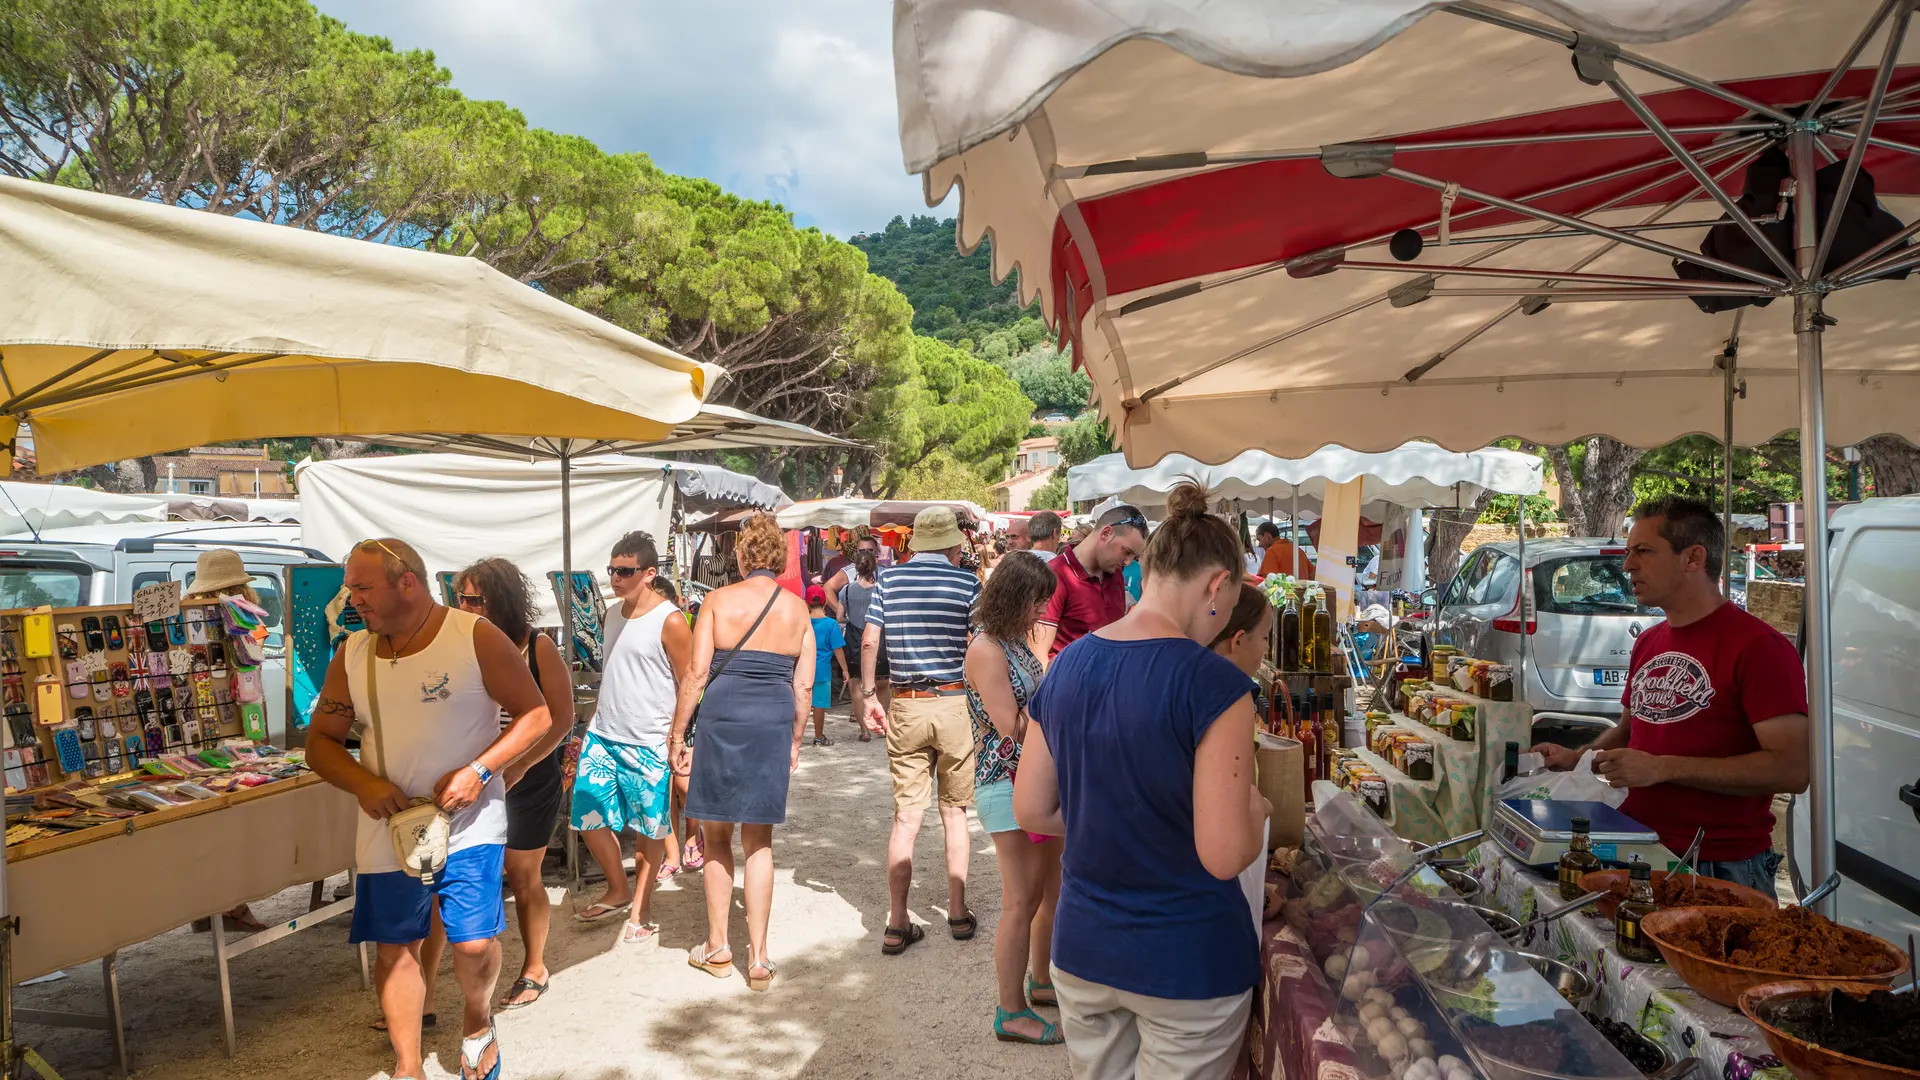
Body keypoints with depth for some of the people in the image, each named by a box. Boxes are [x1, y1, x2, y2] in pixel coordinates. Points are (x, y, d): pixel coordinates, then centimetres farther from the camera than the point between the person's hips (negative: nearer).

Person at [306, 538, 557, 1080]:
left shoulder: (476, 637, -10)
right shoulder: (352, 654, 4)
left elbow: (536, 716, -9)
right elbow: (320, 740, 10)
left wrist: (478, 772, -21)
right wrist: (363, 784, -10)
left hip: (469, 825, -4)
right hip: (388, 827, 4)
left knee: (474, 943, -7)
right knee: (395, 948, 8)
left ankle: (478, 1020, 26)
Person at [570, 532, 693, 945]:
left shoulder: (669, 621, -12)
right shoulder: (612, 614, 10)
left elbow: (689, 685, -10)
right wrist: (592, 725, 18)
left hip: (649, 745, -7)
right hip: (602, 737, 7)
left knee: (651, 829, 6)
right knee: (589, 818, 9)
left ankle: (641, 908, 23)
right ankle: (618, 891, 31)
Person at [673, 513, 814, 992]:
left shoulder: (719, 600, -3)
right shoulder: (798, 609, 5)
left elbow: (697, 673, -6)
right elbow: (804, 686, 5)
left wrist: (677, 735, 2)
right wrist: (794, 741, 16)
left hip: (723, 717, -2)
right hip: (775, 721, 2)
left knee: (718, 835, 14)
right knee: (759, 841, 12)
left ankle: (717, 948, 21)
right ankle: (758, 957, 11)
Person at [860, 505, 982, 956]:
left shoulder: (889, 578, 3)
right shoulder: (967, 582, -4)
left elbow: (869, 641, -1)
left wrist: (870, 695, 5)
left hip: (906, 707, 2)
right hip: (955, 704, -1)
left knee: (906, 814, 6)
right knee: (954, 811, 12)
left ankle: (898, 924, 8)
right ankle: (958, 913, 20)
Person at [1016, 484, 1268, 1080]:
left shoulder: (1065, 667, -2)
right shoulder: (1214, 684, -20)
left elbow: (1031, 811, 3)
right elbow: (1224, 856, -21)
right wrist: (1255, 811, -1)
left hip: (1081, 949, 5)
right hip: (1187, 963, -5)